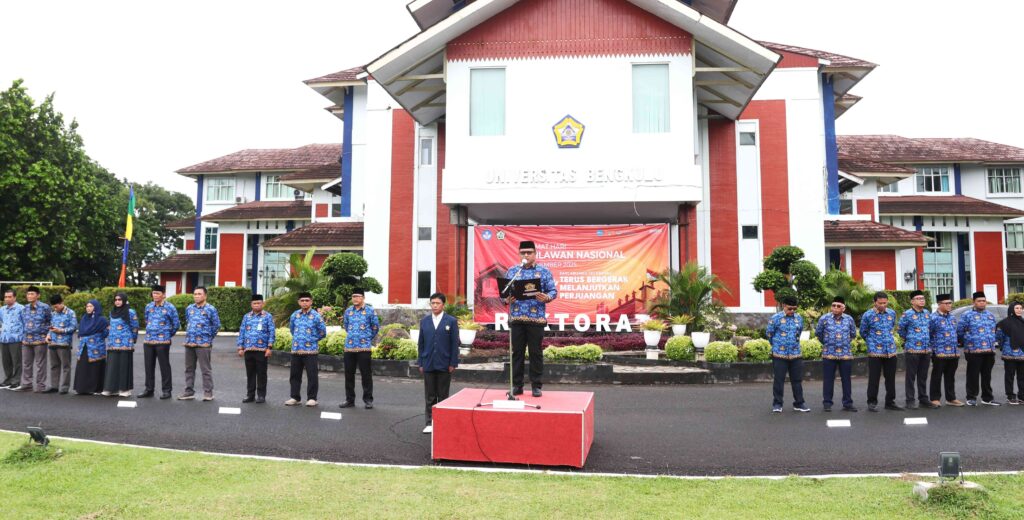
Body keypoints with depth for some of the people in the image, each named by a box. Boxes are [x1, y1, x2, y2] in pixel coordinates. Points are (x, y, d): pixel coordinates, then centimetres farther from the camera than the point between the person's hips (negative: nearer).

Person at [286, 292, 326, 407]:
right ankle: (295, 397, 20)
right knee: (295, 375, 10)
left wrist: (312, 340, 6)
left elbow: (323, 332, 1)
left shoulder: (316, 316, -6)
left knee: (312, 375, -1)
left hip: (310, 350, -4)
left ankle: (312, 398, 7)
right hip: (296, 350, 4)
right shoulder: (294, 315, 7)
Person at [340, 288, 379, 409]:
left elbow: (375, 326, 4)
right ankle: (350, 400, 18)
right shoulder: (348, 311, 8)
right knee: (349, 374, 8)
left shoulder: (370, 310, -3)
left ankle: (368, 400, 9)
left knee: (366, 374, 0)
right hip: (349, 347, 4)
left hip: (364, 347, -4)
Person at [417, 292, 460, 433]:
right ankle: (430, 423, 11)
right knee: (430, 396, 5)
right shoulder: (424, 321, 9)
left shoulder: (451, 321, 0)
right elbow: (421, 343, 10)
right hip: (428, 364, 2)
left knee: (443, 396, 6)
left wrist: (453, 363, -7)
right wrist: (421, 363, 5)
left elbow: (455, 343, -2)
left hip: (444, 365, -2)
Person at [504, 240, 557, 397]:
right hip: (516, 318, 2)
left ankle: (537, 386, 11)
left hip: (536, 318, -2)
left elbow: (553, 291, 1)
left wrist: (546, 297, -20)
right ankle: (516, 385, 15)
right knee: (517, 352, 6)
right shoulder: (512, 271, 12)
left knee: (536, 353, 3)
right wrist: (507, 299, -11)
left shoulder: (544, 271, 5)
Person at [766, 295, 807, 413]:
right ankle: (777, 404, 11)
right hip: (780, 354, -3)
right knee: (779, 380, 3)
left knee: (797, 380, 9)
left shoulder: (799, 318, 5)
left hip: (796, 354, 3)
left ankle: (799, 403, 19)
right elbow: (769, 334, 4)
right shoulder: (775, 318, -7)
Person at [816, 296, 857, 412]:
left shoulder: (849, 319, 3)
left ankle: (847, 403, 14)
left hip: (846, 354, 2)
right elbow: (818, 333, 12)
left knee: (846, 379, 6)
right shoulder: (824, 318, -2)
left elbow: (853, 334, 19)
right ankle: (827, 403, 10)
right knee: (828, 379, 2)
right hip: (829, 354, -1)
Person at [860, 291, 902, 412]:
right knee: (874, 379, 0)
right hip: (875, 352, -4)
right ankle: (872, 403, 10)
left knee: (891, 378, 10)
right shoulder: (868, 315, -7)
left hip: (891, 351, 4)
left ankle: (890, 402, 21)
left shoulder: (892, 313, 5)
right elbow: (863, 332, 6)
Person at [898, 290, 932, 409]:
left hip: (926, 349, 5)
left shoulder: (927, 313, 9)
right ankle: (910, 400, 5)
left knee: (923, 376, 12)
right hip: (912, 349, -5)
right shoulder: (907, 314, -9)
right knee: (911, 376, 0)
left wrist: (929, 341, 17)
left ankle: (923, 399, 20)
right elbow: (901, 330, 1)